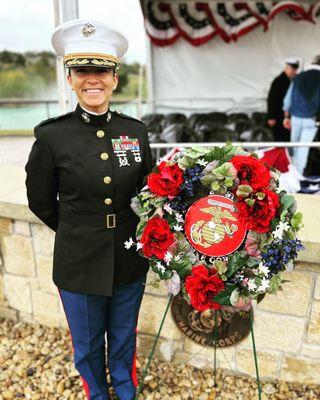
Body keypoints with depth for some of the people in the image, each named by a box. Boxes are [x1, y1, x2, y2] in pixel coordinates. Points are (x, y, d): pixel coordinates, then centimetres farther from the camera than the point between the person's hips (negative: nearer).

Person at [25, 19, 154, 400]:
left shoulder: (136, 131, -5)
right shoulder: (51, 135, -13)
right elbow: (41, 202, 0)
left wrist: (138, 232, 7)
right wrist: (77, 231, 8)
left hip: (130, 260, 2)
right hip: (80, 265, -2)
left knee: (124, 340, 24)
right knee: (88, 347, 21)